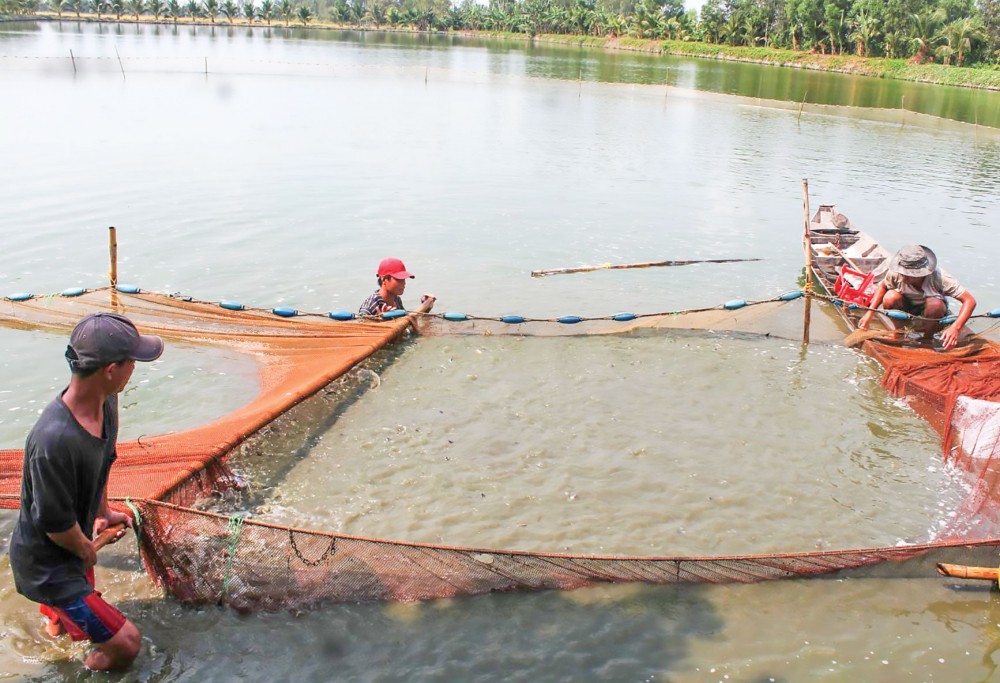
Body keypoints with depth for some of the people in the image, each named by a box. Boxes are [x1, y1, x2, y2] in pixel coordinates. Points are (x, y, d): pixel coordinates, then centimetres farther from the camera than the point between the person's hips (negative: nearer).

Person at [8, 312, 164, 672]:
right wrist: (87, 551, -8)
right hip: (46, 563, -8)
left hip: (74, 548, 8)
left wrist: (103, 512, 16)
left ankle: (53, 616, 66)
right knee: (125, 643, -8)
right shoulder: (54, 440, -40)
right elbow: (58, 525, -27)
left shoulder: (105, 402, -12)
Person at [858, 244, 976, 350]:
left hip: (931, 313, -1)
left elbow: (970, 300, -33)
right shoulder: (896, 274, -26)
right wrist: (870, 313, -15)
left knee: (935, 304, -37)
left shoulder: (938, 277, -32)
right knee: (890, 298, -31)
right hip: (907, 307, 1)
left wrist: (955, 328, -48)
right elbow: (883, 286, -2)